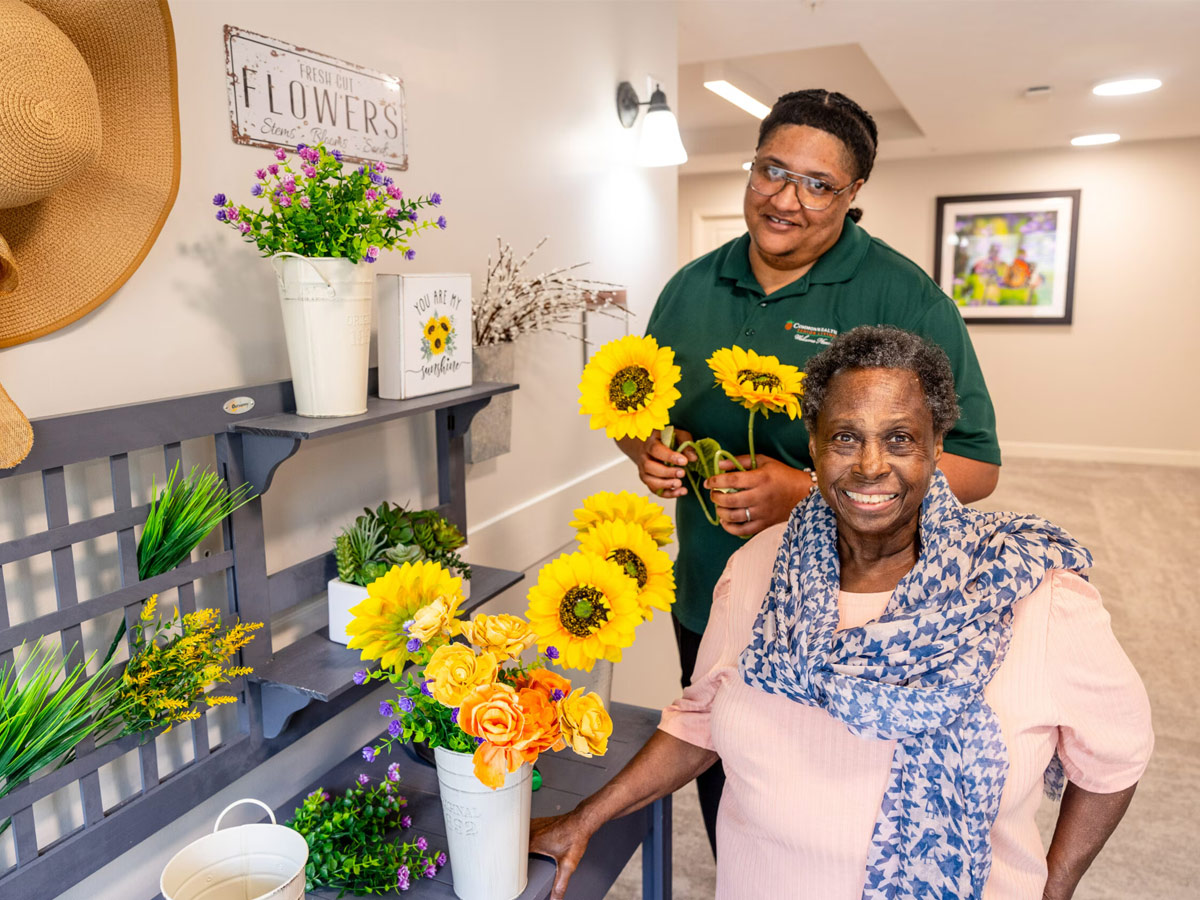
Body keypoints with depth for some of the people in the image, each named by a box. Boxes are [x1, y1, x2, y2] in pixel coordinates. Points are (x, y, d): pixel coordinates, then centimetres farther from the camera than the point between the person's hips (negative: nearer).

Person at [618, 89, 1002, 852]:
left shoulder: (904, 298, -12)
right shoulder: (693, 288, 4)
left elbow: (973, 466, -14)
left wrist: (809, 494, -25)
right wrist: (647, 449, -10)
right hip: (706, 608, 5)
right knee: (721, 796, 23)